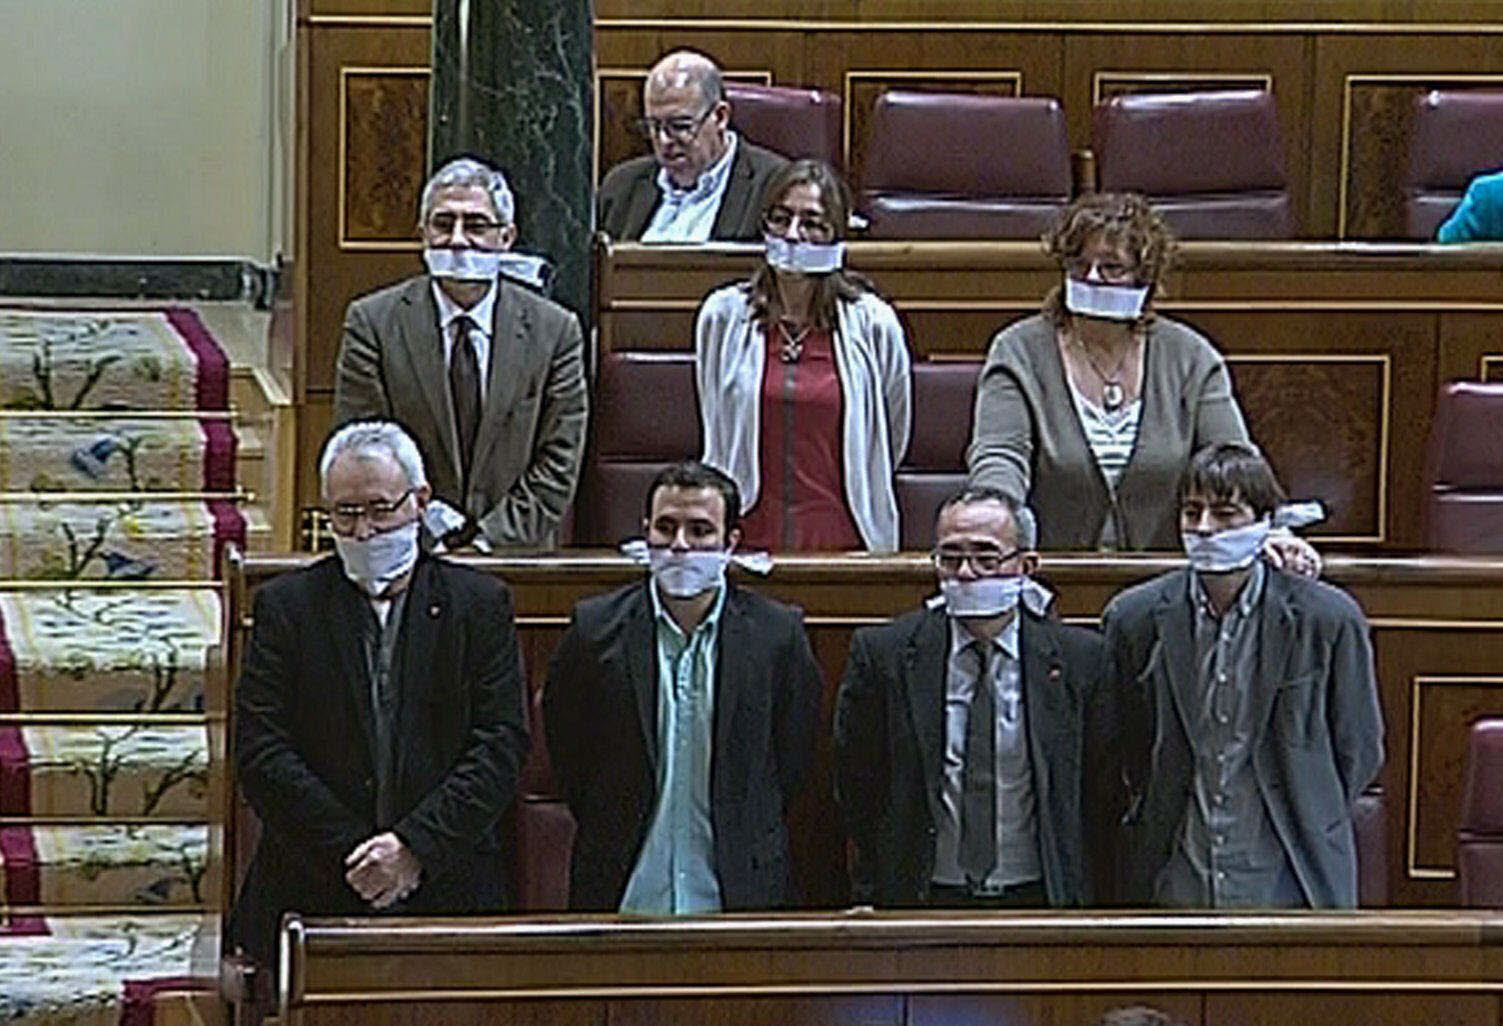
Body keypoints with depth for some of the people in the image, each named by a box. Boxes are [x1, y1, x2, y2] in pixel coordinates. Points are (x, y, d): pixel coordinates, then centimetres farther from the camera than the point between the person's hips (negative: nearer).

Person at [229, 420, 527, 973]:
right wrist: (351, 854, -7)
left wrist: (416, 847, -10)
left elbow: (501, 746, 2)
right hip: (312, 897, 0)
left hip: (449, 891, 0)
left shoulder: (480, 604, 9)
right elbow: (260, 754, 0)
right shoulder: (286, 605, 9)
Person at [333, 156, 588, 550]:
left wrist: (489, 538, -7)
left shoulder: (555, 330, 5)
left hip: (514, 552, -1)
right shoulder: (373, 322, 4)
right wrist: (432, 526, -9)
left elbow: (557, 466, 3)